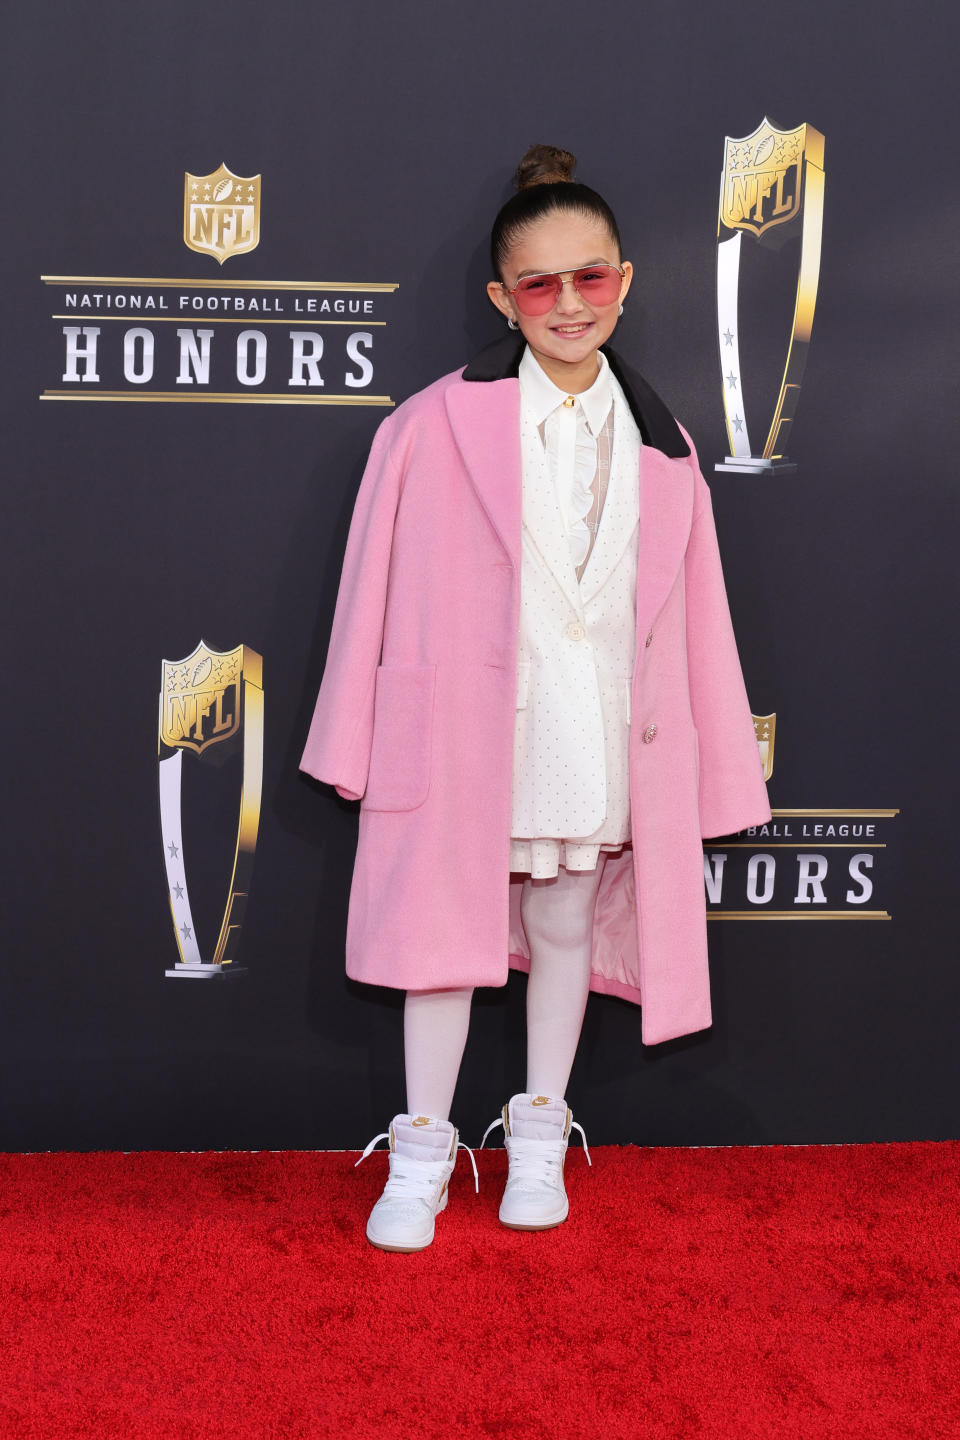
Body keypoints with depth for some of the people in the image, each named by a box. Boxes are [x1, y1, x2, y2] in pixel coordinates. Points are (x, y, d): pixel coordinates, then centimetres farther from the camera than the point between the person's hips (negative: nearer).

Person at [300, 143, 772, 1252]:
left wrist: (700, 771, 6)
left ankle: (538, 1137, 34)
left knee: (566, 925, 14)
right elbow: (383, 595, -4)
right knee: (449, 924, 6)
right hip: (466, 727, -2)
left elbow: (687, 621, 6)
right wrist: (366, 746, -4)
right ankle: (422, 1152, 24)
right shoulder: (435, 428, -6)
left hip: (599, 739, 3)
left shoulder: (661, 449, 4)